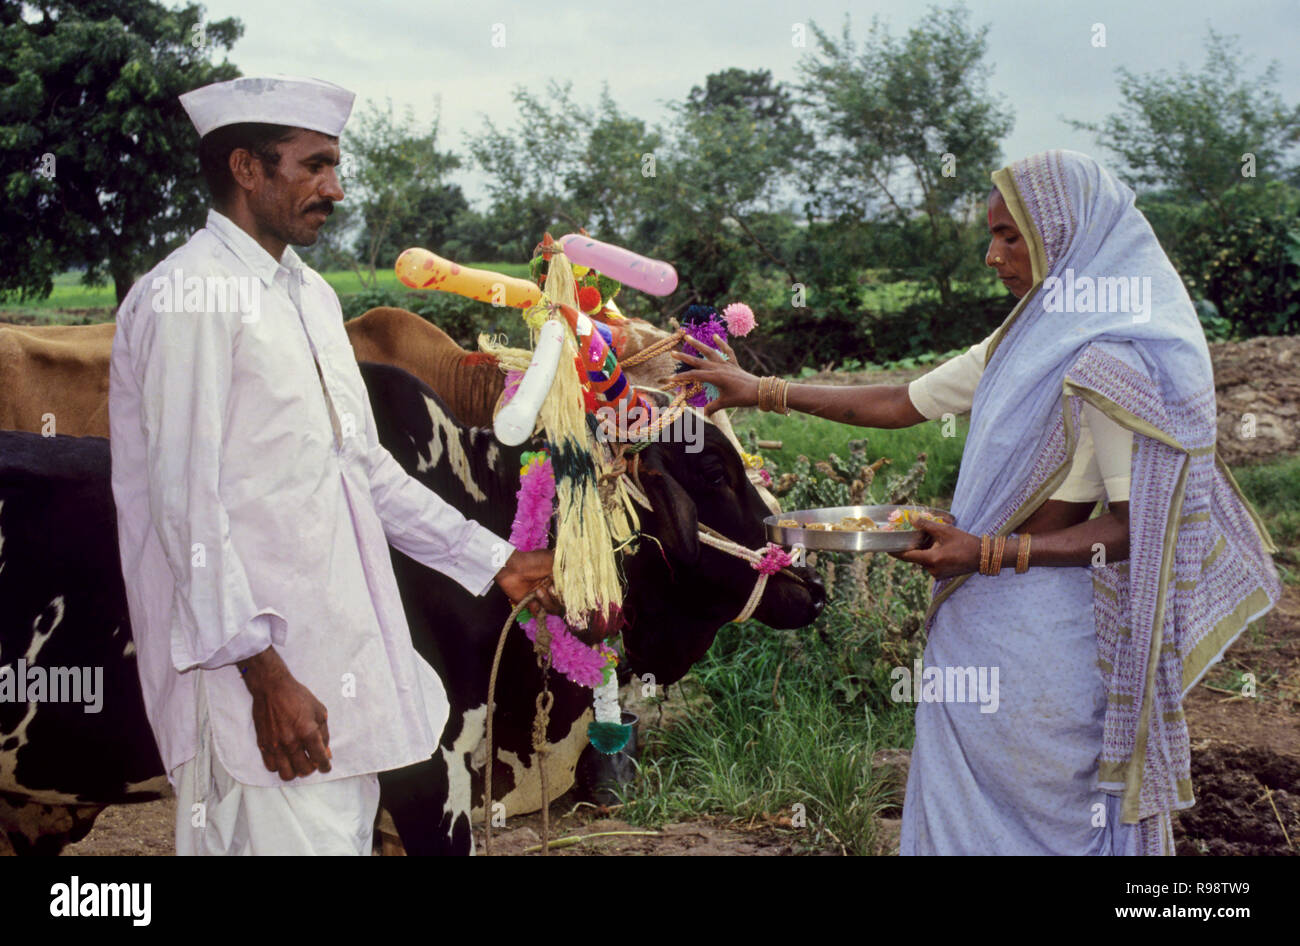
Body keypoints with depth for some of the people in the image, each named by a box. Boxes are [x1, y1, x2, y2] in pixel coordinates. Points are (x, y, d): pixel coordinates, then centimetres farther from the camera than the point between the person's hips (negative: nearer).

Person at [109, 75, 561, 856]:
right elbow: (186, 502, -17)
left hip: (343, 663, 9)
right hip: (257, 666, -9)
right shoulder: (189, 296, -11)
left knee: (347, 832, 13)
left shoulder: (310, 296, 16)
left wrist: (493, 561, 21)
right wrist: (264, 673, -20)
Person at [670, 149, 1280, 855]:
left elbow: (1138, 527, -19)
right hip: (982, 614, 9)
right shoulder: (1020, 344, 10)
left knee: (1031, 815, 4)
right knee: (964, 809, 17)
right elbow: (902, 404, 16)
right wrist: (761, 391, 15)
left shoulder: (1110, 364, -17)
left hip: (1039, 630, -8)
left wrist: (991, 552, -23)